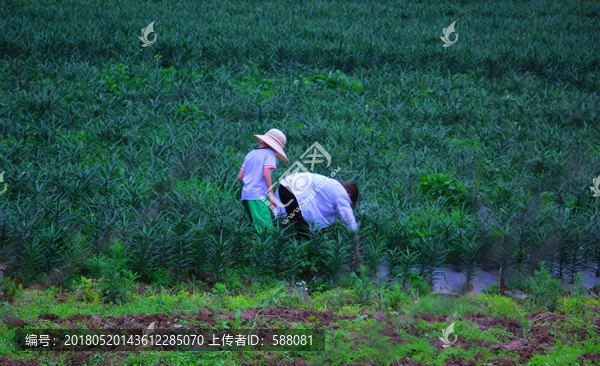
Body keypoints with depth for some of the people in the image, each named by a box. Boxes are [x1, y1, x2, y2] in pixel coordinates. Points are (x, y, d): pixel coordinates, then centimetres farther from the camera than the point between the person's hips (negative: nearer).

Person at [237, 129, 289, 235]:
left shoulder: (250, 154, 20)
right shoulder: (269, 154, -2)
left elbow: (240, 177, 18)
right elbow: (266, 174, -14)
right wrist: (271, 195, -15)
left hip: (245, 195, 8)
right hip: (259, 196, -8)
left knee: (254, 227, 8)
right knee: (266, 228, -13)